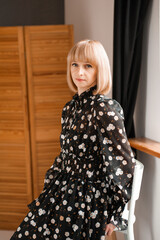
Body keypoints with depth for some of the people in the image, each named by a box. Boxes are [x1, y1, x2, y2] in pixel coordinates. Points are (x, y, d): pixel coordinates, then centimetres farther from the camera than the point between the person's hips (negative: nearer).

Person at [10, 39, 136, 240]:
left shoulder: (104, 110, -17)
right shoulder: (69, 108, 7)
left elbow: (124, 165, -16)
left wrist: (114, 215, -9)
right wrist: (50, 186, 14)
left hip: (90, 201, -6)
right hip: (62, 192, 7)